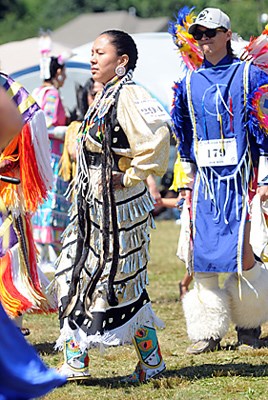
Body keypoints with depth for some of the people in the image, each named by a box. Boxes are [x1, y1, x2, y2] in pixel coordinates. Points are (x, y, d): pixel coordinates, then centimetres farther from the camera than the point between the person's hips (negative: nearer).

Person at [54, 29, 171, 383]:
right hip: (93, 205, 10)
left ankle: (152, 363, 10)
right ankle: (76, 362, 15)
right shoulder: (103, 97, 12)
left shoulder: (128, 96, -17)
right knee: (76, 274, 10)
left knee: (123, 286, -1)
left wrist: (131, 176, -23)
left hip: (119, 207, -10)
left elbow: (156, 135, -32)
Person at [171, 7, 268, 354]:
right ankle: (207, 331, 6)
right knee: (202, 254, -2)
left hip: (240, 176, -4)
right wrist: (186, 182, 16)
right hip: (205, 179, 4)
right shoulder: (190, 82, 12)